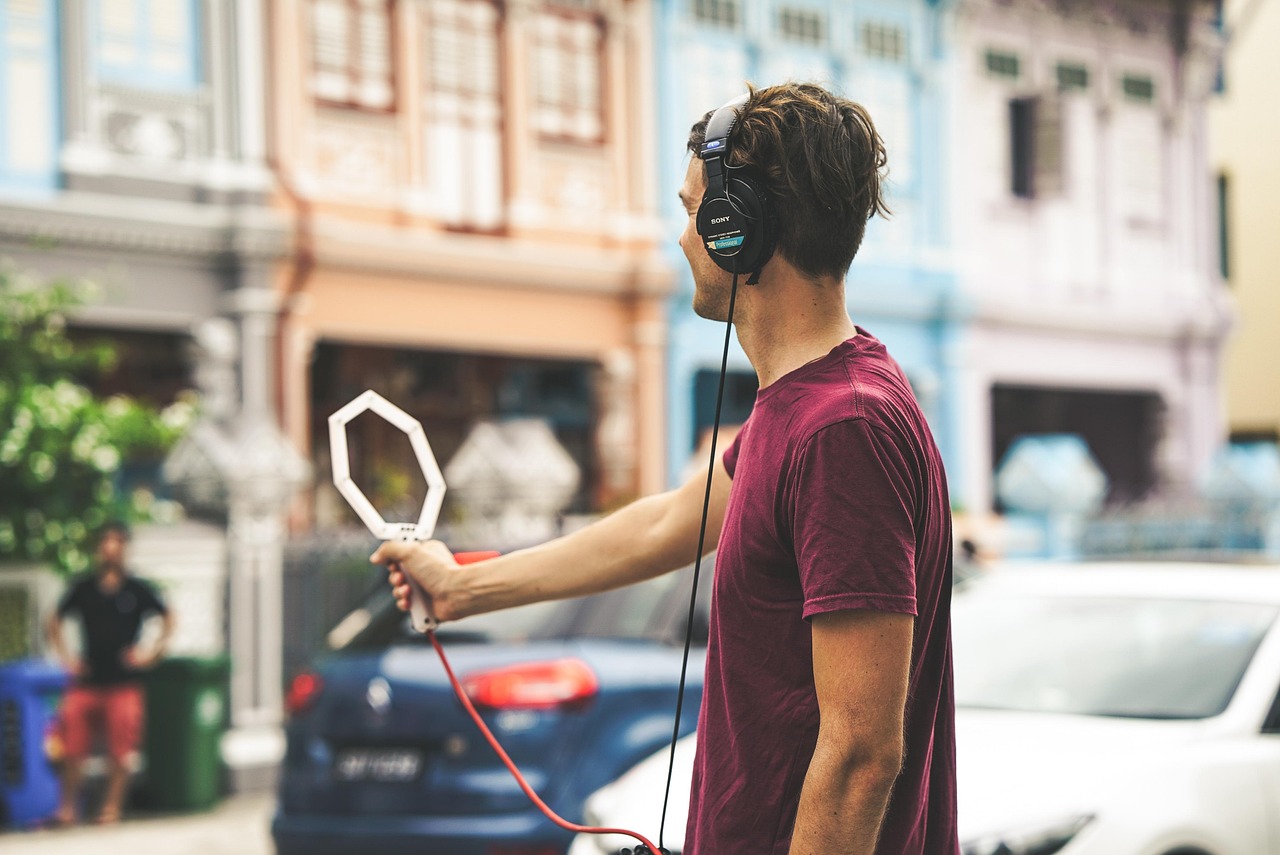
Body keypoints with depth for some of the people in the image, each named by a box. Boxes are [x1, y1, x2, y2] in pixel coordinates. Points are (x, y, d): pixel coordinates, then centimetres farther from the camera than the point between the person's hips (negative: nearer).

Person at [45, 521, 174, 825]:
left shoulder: (137, 590, 0)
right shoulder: (83, 589, 4)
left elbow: (169, 618, 7)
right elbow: (55, 621, 15)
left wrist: (153, 652, -3)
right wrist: (65, 657, 5)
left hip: (124, 682, -1)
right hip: (86, 682, 2)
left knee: (119, 750, -1)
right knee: (73, 748, 0)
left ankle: (112, 806, 10)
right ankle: (67, 806, 10)